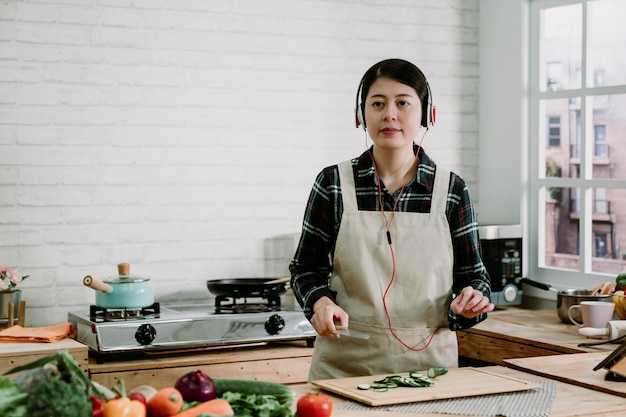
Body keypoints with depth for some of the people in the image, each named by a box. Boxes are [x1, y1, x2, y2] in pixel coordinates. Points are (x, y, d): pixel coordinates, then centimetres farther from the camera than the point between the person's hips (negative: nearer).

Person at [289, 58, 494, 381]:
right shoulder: (333, 183, -2)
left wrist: (472, 298, -16)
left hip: (428, 362, 1)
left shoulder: (451, 190, -1)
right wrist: (320, 302, -14)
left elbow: (472, 275, 5)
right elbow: (306, 267, 5)